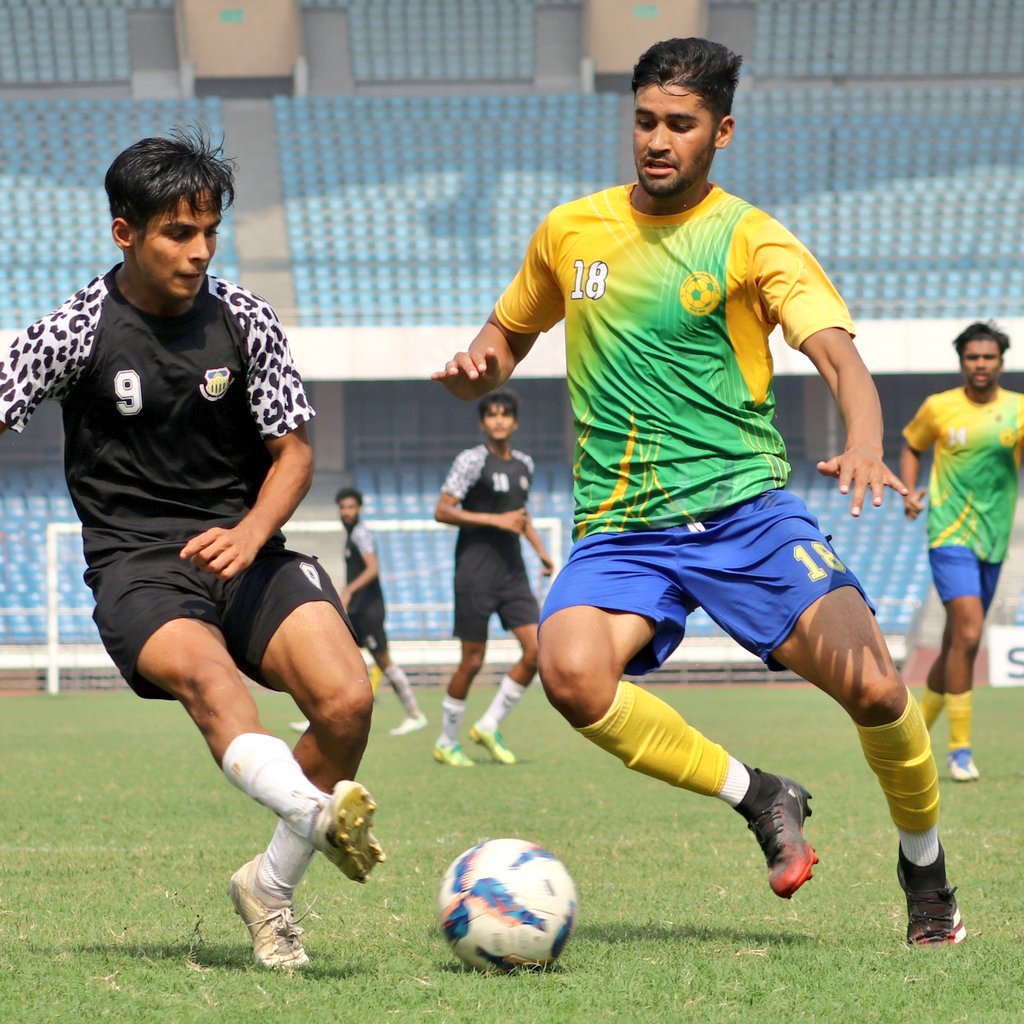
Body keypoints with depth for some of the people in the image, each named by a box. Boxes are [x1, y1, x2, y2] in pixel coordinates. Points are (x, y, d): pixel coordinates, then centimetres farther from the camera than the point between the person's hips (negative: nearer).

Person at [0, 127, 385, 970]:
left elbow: (293, 450, 6)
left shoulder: (243, 318, 4)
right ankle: (312, 809, -64)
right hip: (135, 562, -3)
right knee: (203, 668, -36)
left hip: (245, 550, 3)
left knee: (347, 700, -19)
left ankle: (272, 885, 2)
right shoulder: (78, 331, -3)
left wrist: (249, 535, -13)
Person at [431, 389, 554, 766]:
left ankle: (489, 726, 10)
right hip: (475, 569, -6)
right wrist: (496, 520, -18)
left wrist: (540, 548, 16)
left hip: (512, 570, 6)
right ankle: (446, 742, 13)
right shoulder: (472, 460, -8)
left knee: (537, 650, -4)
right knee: (472, 660, -3)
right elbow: (442, 511, -14)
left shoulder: (524, 464, 12)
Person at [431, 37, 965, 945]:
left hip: (744, 504, -2)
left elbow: (838, 354, -16)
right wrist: (477, 368, 2)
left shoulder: (751, 240, -2)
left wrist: (864, 443, -38)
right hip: (620, 524, 2)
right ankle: (758, 798, -7)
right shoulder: (570, 232, 10)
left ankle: (926, 869, 13)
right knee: (570, 671, -29)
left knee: (874, 688, -18)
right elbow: (510, 331, 27)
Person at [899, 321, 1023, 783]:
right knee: (968, 632, -19)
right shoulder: (939, 407, 1)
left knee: (957, 642, 11)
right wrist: (910, 491, 1)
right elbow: (911, 445, 17)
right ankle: (959, 748, -12)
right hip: (950, 535, -3)